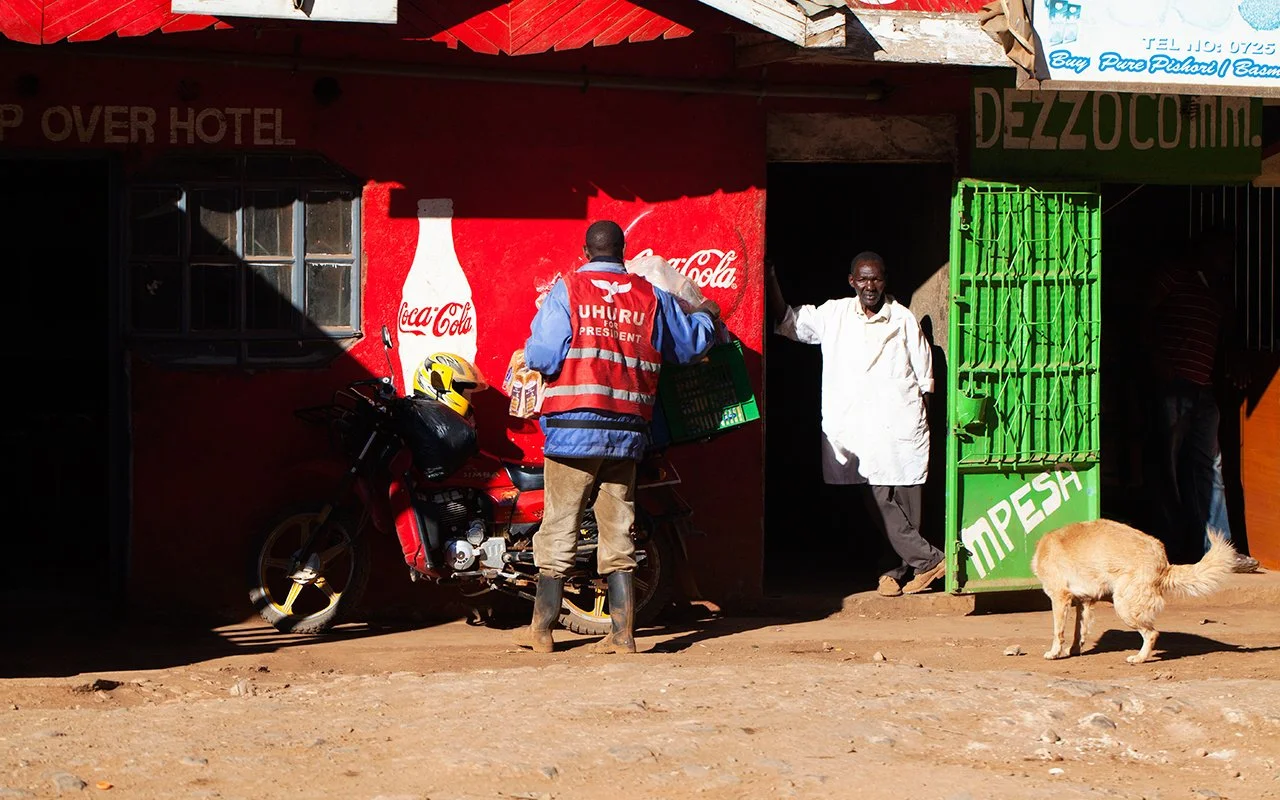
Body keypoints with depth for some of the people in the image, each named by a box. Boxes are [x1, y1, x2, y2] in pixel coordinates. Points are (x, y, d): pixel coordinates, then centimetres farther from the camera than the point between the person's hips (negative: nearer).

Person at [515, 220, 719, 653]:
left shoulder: (565, 290, -4)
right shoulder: (651, 296, 6)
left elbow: (541, 355, -10)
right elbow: (690, 344, 18)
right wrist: (704, 316, 40)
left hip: (574, 426, -3)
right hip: (628, 433, 3)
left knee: (559, 528, 3)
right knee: (618, 533, 7)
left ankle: (541, 629, 8)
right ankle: (622, 633, 5)